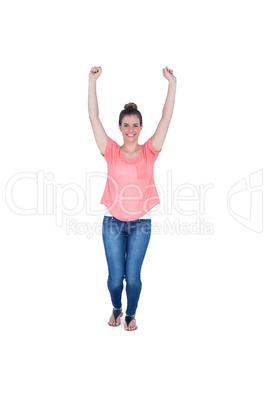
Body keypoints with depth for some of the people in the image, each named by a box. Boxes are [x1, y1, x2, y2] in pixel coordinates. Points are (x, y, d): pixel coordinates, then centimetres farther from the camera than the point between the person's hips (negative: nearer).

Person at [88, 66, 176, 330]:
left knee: (133, 276, 3)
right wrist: (92, 81, -10)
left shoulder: (149, 152, -1)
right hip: (113, 222, 0)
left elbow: (166, 117, -7)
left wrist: (172, 83, -11)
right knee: (115, 276, 6)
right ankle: (116, 308, 38)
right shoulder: (111, 152, -1)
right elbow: (94, 117, -6)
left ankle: (131, 314, 31)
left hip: (141, 223, 0)